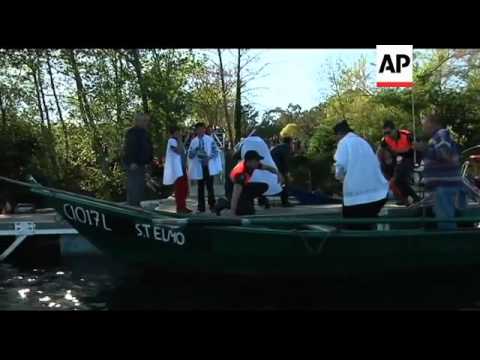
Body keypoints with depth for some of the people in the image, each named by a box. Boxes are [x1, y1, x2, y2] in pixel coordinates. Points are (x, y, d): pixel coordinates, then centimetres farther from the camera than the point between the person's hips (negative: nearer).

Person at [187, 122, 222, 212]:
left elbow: (215, 151, 0)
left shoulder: (210, 139, 3)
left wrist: (209, 157, -16)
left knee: (210, 186, -4)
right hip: (198, 167, 2)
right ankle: (201, 207, 11)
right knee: (200, 187, 5)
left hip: (209, 166, -2)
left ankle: (212, 205, 5)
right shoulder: (193, 141, 7)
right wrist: (195, 150, -15)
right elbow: (190, 155, 6)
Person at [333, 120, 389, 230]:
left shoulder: (344, 142, 0)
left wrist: (339, 175, 8)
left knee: (354, 228, 4)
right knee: (365, 226, 17)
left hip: (356, 194, -6)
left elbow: (341, 165, -13)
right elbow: (376, 163, 20)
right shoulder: (363, 141, 19)